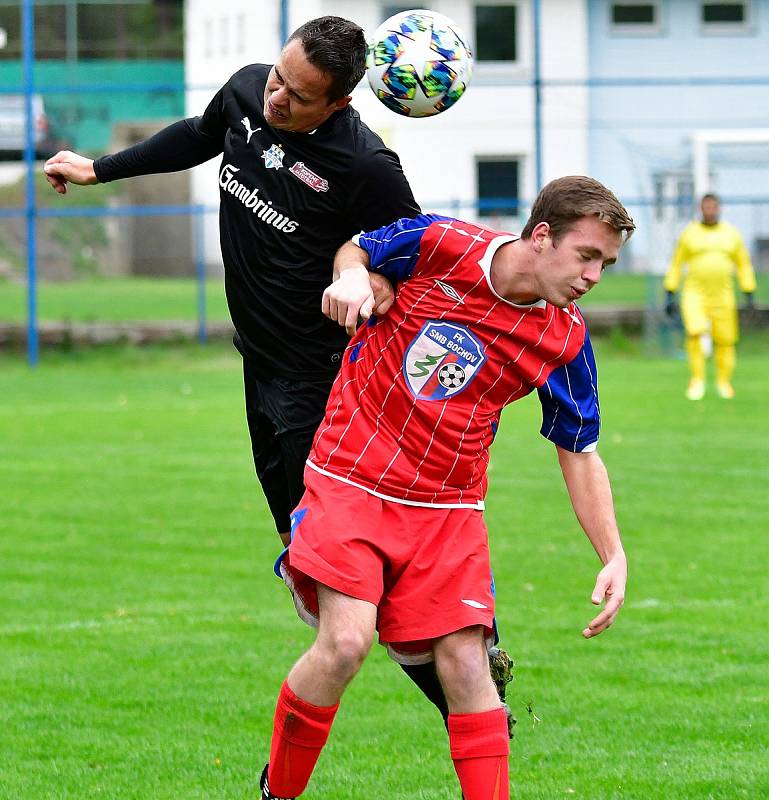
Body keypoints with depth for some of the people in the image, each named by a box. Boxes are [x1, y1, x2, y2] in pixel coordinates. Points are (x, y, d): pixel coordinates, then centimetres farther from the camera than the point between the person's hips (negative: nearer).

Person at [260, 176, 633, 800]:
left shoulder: (565, 339, -3)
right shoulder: (443, 245, -11)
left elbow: (579, 452, 8)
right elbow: (356, 250, 10)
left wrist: (614, 557, 0)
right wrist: (351, 276, -14)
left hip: (448, 508, 3)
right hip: (350, 481, -3)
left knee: (464, 665, -8)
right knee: (347, 640, -18)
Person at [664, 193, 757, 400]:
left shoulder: (731, 234, 6)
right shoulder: (689, 233, 3)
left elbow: (743, 265, 12)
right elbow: (676, 264, 9)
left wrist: (749, 295, 6)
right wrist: (669, 295, 5)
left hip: (722, 296, 2)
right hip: (694, 294, -2)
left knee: (725, 340, 2)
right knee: (695, 332, -24)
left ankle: (723, 381, 22)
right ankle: (697, 380, -14)